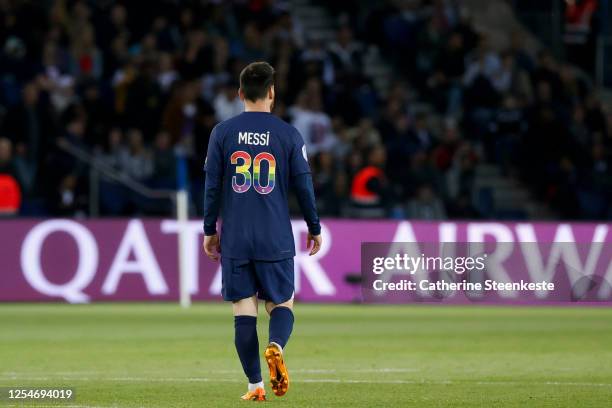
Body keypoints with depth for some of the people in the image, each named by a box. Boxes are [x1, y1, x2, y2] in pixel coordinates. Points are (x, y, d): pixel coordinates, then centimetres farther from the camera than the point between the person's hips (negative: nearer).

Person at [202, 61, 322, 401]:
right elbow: (303, 185, 3)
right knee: (282, 303, 10)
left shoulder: (222, 133, 2)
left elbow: (212, 186, 2)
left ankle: (256, 385, -1)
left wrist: (210, 230, 12)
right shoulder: (288, 135, -1)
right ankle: (276, 347, -22)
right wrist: (314, 229, 15)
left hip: (234, 241, 1)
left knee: (244, 310, 4)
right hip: (276, 241, -1)